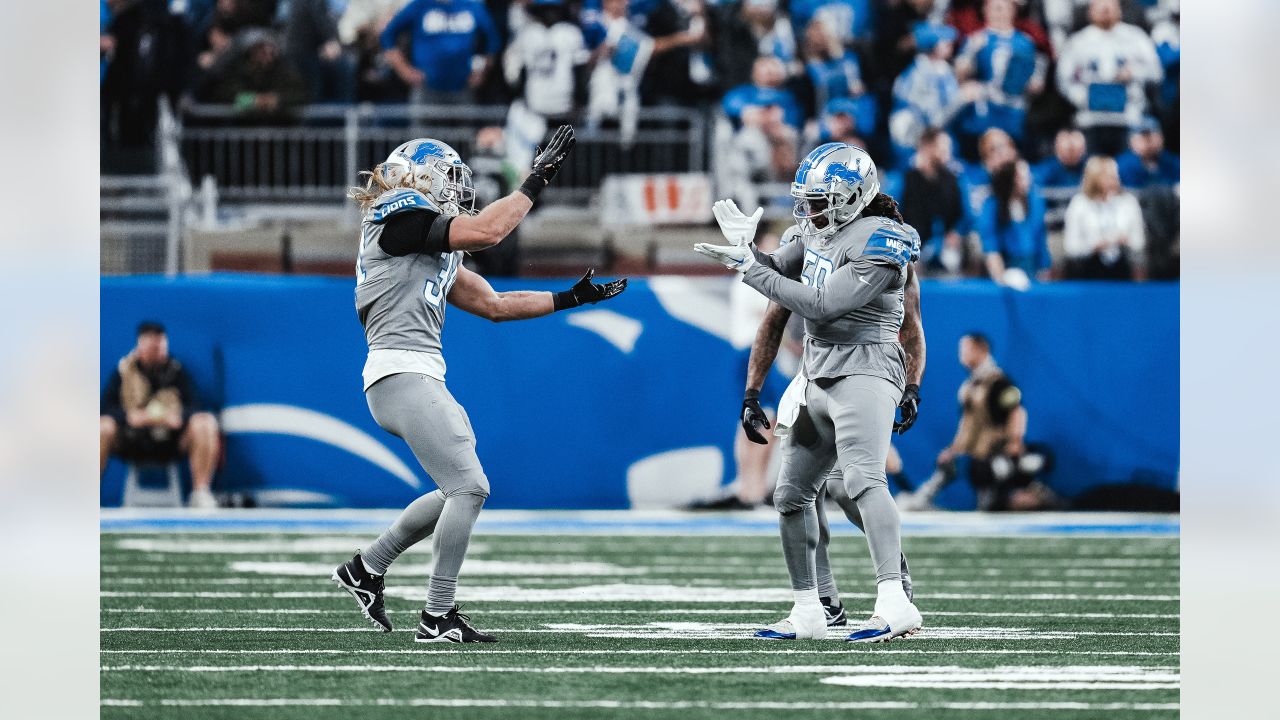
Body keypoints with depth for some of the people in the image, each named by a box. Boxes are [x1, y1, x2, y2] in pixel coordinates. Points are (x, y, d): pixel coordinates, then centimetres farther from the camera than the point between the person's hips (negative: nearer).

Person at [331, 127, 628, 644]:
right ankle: (438, 618, -9)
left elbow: (492, 304, 25)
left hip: (422, 379, 10)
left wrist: (571, 299, 24)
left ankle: (367, 568, 24)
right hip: (402, 374, -10)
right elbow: (486, 231, -16)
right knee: (469, 487, -13)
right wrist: (537, 180, -7)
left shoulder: (435, 249, 23)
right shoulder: (402, 217, -5)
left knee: (459, 492, 14)